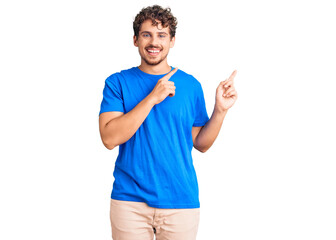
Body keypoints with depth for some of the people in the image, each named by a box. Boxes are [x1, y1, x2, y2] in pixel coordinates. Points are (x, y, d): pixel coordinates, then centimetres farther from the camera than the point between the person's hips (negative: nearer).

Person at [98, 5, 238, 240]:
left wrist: (220, 109, -6)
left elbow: (201, 143, 9)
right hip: (129, 201, -1)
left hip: (181, 201, 1)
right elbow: (110, 138, -13)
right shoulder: (118, 83, 0)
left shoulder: (191, 85, 5)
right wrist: (152, 98, -17)